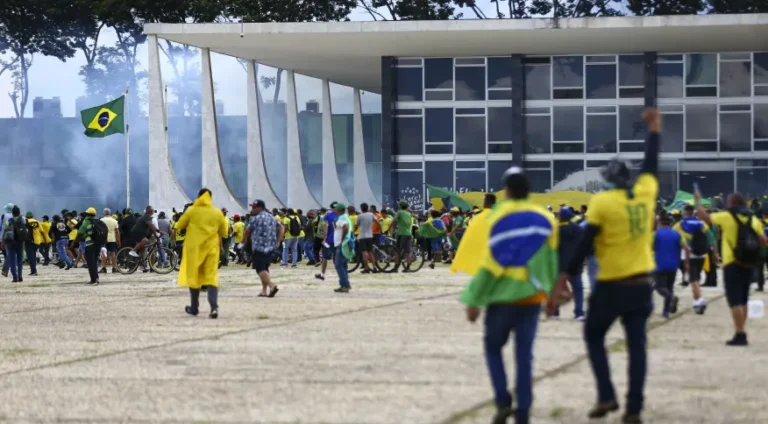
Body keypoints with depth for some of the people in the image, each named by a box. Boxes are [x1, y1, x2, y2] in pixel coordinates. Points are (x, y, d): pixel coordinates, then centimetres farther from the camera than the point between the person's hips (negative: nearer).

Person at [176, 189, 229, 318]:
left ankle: (194, 308, 21)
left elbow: (179, 225, 4)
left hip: (194, 248, -1)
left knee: (193, 276, 12)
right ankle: (214, 307, -20)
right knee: (211, 277, -2)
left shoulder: (192, 211, -5)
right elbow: (224, 232, 8)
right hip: (211, 248, 1)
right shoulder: (217, 213, 0)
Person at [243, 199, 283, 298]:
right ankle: (264, 290, 15)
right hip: (270, 248, 8)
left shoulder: (255, 218, -9)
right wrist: (278, 241, 11)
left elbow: (248, 231, -5)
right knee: (265, 269, 16)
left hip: (258, 248, -8)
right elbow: (282, 228, 14)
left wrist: (245, 240, 15)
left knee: (260, 269, -9)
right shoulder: (272, 218, 14)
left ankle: (272, 286, -28)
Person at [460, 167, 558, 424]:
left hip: (502, 295, -2)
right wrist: (550, 292, 15)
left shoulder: (496, 218, -7)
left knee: (493, 347, 16)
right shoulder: (546, 219, 2)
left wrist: (474, 300, -6)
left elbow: (489, 264, -10)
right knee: (524, 355, 6)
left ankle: (503, 400, 0)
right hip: (532, 296, 2)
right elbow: (551, 261, 3)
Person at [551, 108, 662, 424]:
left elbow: (584, 246, -11)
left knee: (594, 336, 15)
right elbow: (651, 165, 20)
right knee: (637, 344, 6)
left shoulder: (601, 202, -11)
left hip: (611, 285, -4)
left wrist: (564, 280, -7)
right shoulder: (646, 193, 0)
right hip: (642, 283, 4)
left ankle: (606, 396, 2)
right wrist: (654, 129, 34)